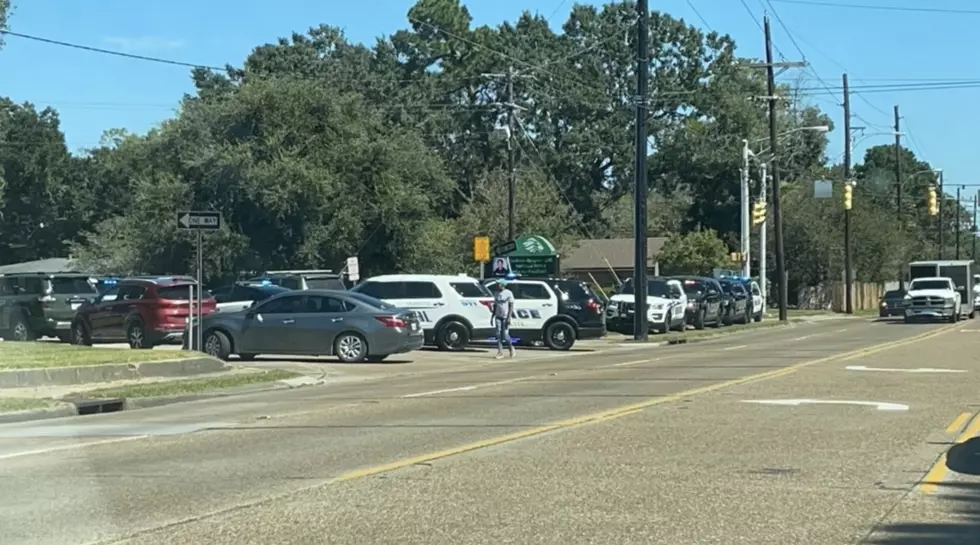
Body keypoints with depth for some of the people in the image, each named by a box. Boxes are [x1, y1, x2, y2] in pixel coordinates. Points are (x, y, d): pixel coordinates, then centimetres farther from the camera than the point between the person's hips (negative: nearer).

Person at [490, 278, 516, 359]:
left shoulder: (508, 293, -8)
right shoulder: (496, 294, 11)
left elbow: (511, 306, -10)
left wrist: (509, 317, -17)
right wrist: (492, 316, 12)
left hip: (505, 317, -6)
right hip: (498, 316, 6)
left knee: (505, 335, -8)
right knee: (498, 335, 0)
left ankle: (511, 348, 16)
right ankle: (500, 352, 2)